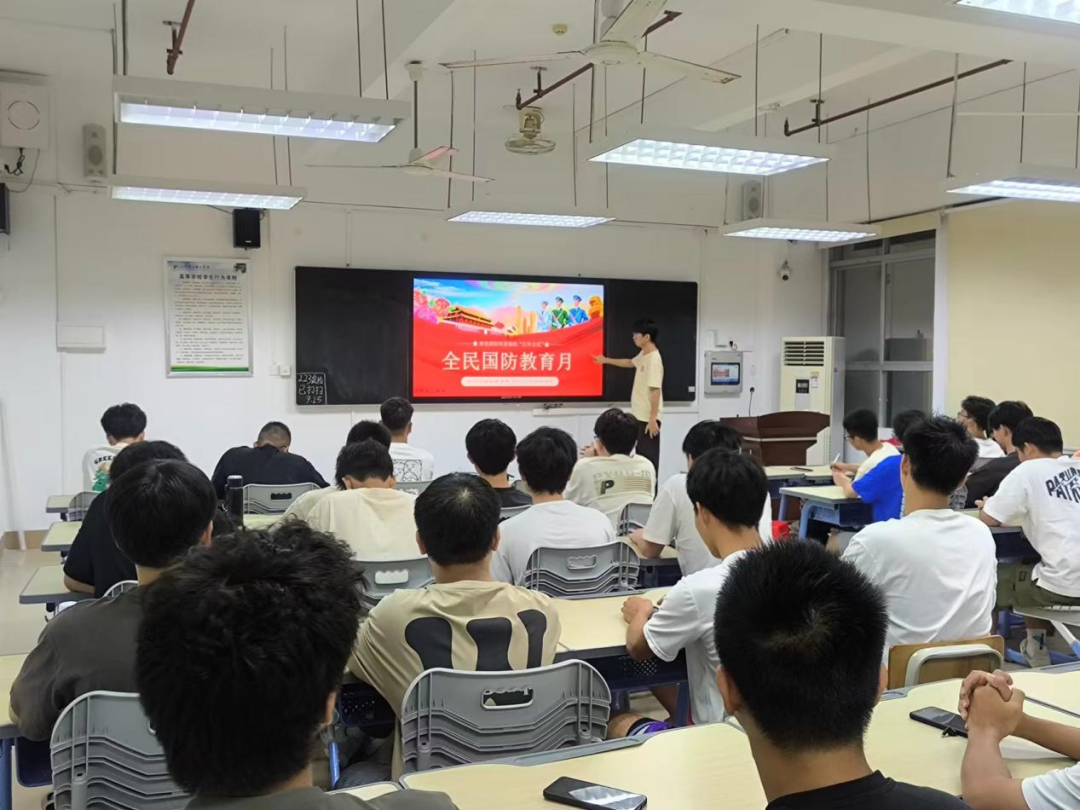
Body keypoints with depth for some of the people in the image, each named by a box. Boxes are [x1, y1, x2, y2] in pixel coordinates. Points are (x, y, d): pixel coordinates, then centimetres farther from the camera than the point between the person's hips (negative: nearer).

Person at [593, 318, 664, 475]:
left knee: (649, 455, -5)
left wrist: (653, 419, -25)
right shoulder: (643, 355, 9)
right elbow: (630, 363, 32)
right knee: (641, 455, 15)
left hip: (648, 417, -10)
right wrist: (606, 360, 37)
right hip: (640, 415, 10)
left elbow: (656, 391, -24)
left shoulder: (654, 360, -21)